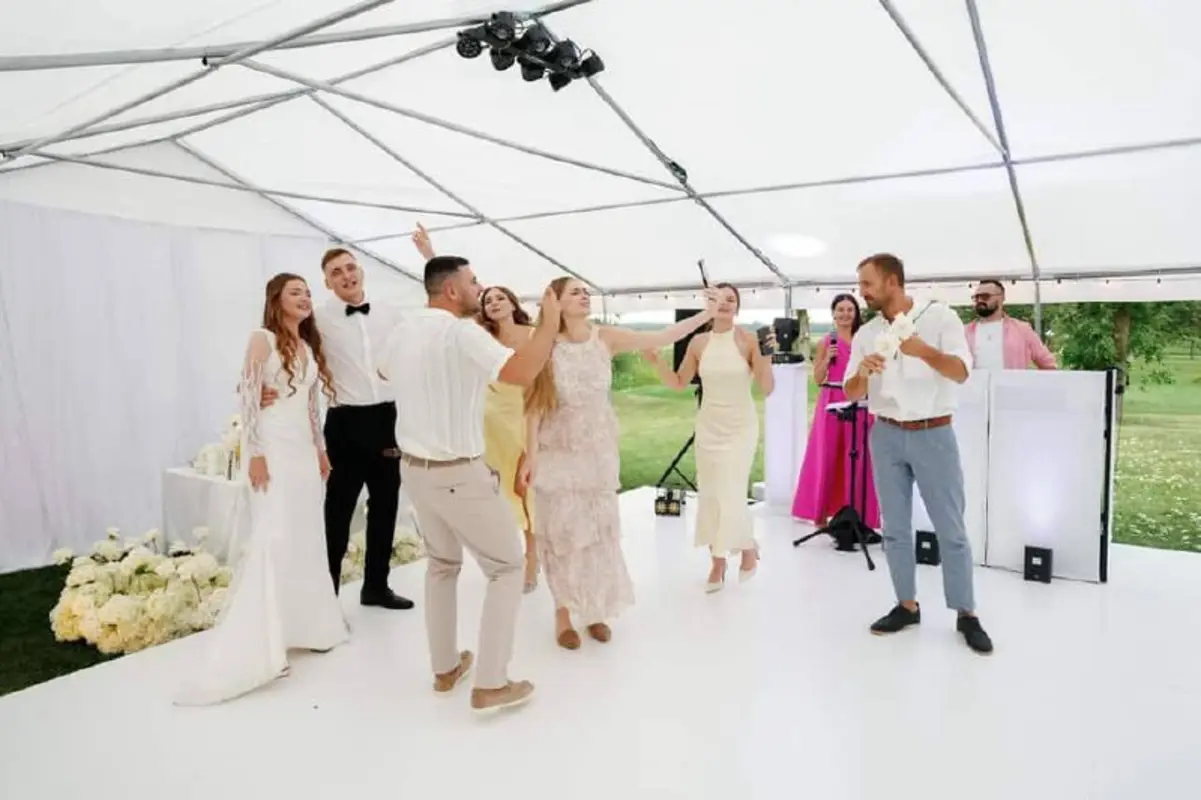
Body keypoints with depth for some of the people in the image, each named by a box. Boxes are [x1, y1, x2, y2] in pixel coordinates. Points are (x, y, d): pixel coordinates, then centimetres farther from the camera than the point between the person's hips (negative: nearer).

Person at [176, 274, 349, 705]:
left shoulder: (309, 346, 14)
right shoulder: (262, 339, -6)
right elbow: (248, 399, -12)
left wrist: (321, 449, 17)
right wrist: (255, 454, -18)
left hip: (304, 449, 7)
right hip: (274, 447, -7)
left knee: (306, 537, 11)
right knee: (273, 537, -11)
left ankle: (304, 622, 24)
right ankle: (257, 646, -6)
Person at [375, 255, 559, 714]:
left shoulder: (404, 330, 5)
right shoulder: (461, 332, -20)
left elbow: (383, 370, 27)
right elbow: (522, 372, -32)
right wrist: (551, 321, -19)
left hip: (413, 467, 8)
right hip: (459, 474, -8)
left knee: (441, 564, 23)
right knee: (507, 568, 6)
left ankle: (445, 668, 32)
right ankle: (491, 684, 7)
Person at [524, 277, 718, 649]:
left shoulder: (605, 337, -5)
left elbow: (661, 338, -10)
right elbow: (535, 407, -10)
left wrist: (706, 314, -15)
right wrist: (531, 455, -12)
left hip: (598, 451, 3)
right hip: (558, 453, -2)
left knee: (599, 530, 10)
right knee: (562, 531, 6)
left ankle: (595, 609, 27)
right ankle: (564, 613, 21)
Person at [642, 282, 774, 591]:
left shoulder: (748, 340, -10)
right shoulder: (698, 342, -1)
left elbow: (767, 389, -11)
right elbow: (679, 383, 8)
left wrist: (765, 356, -24)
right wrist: (657, 361, -6)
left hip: (741, 427, -3)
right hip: (708, 427, 3)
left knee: (731, 495, -8)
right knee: (709, 495, 6)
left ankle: (748, 546, 22)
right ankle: (717, 561, 23)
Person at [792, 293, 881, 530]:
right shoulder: (826, 342, 5)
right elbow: (817, 379, 3)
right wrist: (827, 359, -8)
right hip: (832, 403, -1)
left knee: (857, 459, 2)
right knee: (826, 457, 1)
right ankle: (820, 512, 9)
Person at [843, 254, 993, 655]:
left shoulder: (940, 316, -5)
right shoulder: (865, 334, 5)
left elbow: (961, 372, -13)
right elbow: (850, 393, 2)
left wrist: (924, 351, -30)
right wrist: (863, 372, -20)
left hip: (934, 435, -4)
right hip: (886, 436, 4)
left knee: (951, 528, 2)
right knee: (895, 528, 9)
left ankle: (966, 614, 14)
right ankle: (907, 605, 21)